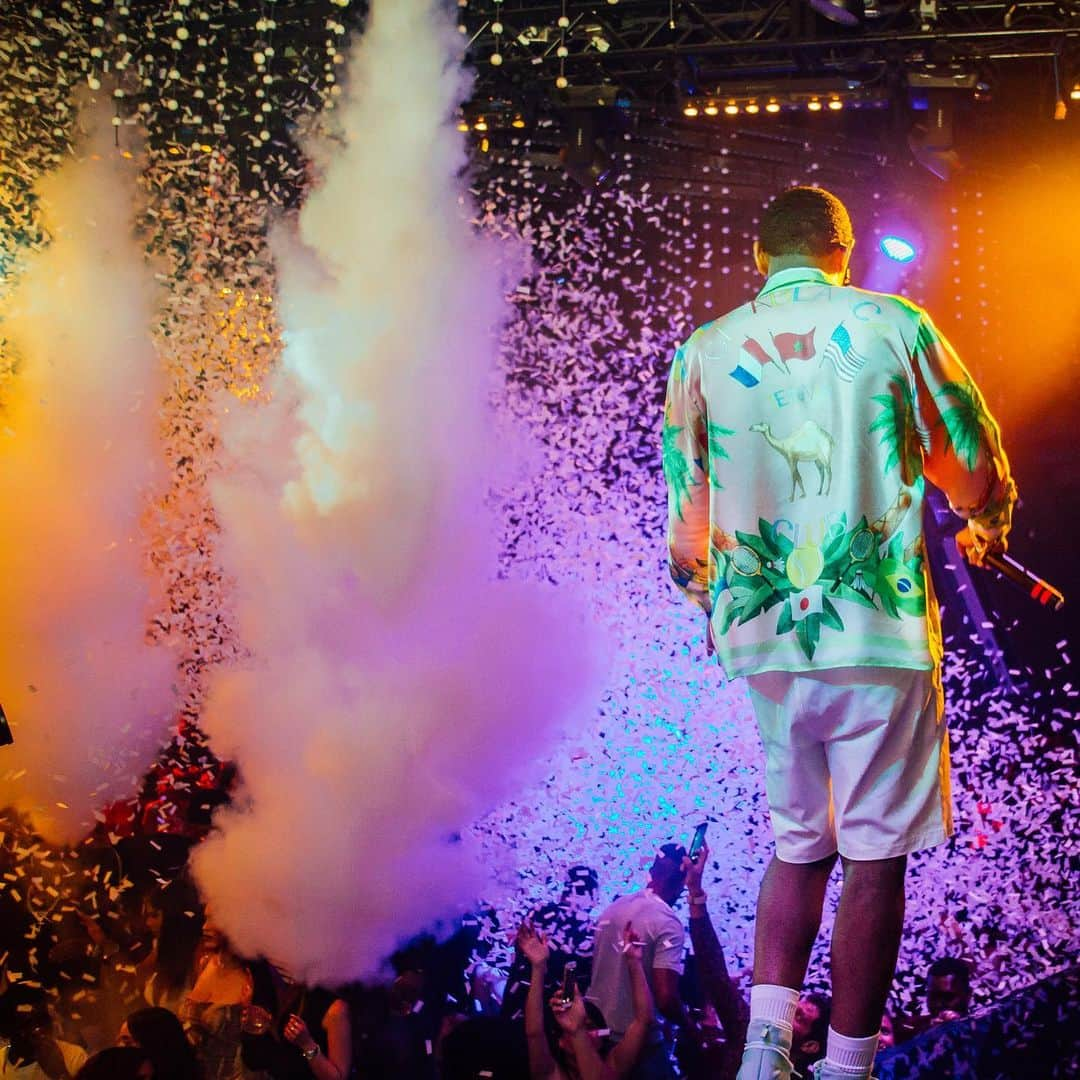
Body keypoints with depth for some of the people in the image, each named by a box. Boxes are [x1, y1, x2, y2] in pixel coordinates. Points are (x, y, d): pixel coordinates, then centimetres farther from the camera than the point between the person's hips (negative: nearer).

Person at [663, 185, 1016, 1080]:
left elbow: (686, 509, 12)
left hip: (766, 637, 4)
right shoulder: (893, 326, -2)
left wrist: (706, 600, 32)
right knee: (874, 855, 4)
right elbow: (975, 465, 6)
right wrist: (987, 526, 29)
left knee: (798, 845, 16)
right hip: (881, 635, -3)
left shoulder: (705, 350, 5)